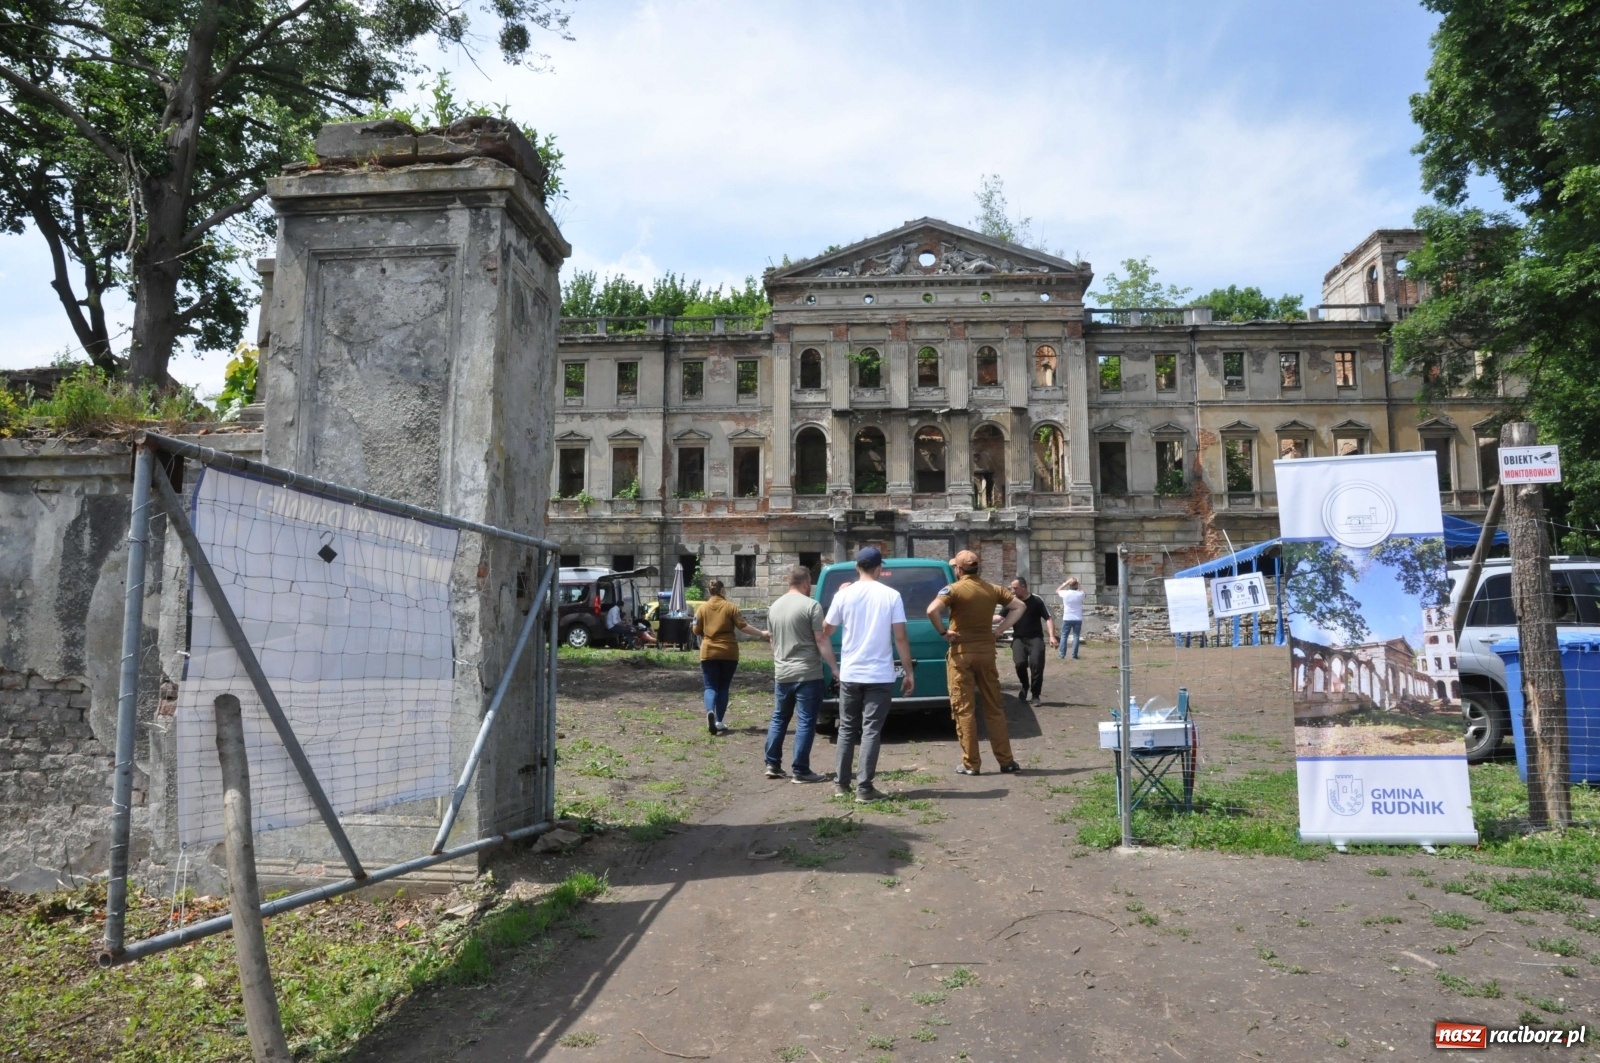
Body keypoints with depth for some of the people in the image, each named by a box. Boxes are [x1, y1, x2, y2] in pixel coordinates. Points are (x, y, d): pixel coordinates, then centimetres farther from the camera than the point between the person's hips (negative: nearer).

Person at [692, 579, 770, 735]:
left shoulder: (702, 608, 1)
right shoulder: (730, 607, -3)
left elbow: (697, 630, 4)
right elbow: (742, 626, -9)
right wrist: (761, 633, -2)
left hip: (709, 652, 0)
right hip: (728, 653, 0)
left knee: (710, 686, 4)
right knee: (723, 687, 12)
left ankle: (710, 711, -24)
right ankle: (719, 721, 10)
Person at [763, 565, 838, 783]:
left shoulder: (774, 606, 9)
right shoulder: (811, 606, -11)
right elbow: (821, 640, -14)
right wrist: (834, 667, -9)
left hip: (781, 674, 7)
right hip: (807, 674, -6)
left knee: (778, 718, 18)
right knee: (805, 722, -1)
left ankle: (772, 765, 20)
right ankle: (801, 771, 0)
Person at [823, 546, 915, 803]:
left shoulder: (844, 594, -2)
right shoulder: (892, 596, -5)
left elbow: (826, 631, 10)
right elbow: (900, 638, -7)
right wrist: (909, 672, 1)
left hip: (850, 674, 2)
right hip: (880, 676, -2)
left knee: (847, 728, 15)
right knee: (871, 730, 1)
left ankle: (841, 783, 20)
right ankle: (864, 789, 0)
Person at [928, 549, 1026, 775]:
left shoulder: (954, 589, -10)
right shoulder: (992, 590, 6)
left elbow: (932, 610, -26)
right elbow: (1019, 606, 14)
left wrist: (943, 632, -12)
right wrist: (1000, 629, 9)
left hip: (962, 653, -4)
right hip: (986, 651, 5)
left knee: (964, 709, 2)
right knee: (994, 707, 12)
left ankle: (971, 763, 4)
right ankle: (1006, 760, 15)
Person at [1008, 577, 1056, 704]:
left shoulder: (1036, 600, -6)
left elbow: (1048, 618, -6)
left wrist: (1051, 636, -17)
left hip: (1035, 637, -2)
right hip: (1018, 638, 2)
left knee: (1036, 664, -16)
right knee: (1020, 663, -18)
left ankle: (1035, 695, 3)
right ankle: (1025, 686, 13)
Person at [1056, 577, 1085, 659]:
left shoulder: (1065, 593, -9)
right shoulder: (1080, 594, -5)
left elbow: (1057, 590, 12)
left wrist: (1066, 583, 8)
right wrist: (1078, 583, 12)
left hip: (1067, 618, -1)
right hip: (1078, 619, 1)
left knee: (1064, 636, 7)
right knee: (1076, 636, 5)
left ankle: (1061, 654, 5)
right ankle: (1074, 655, 2)